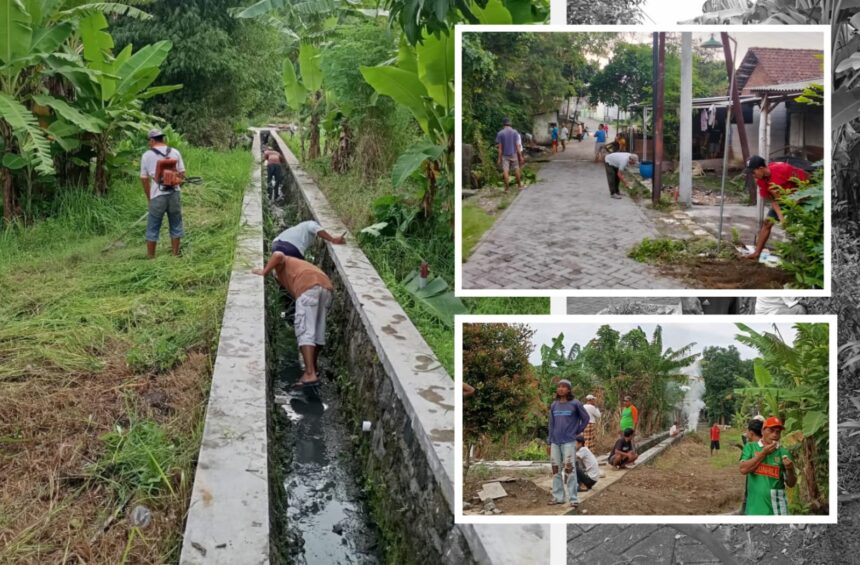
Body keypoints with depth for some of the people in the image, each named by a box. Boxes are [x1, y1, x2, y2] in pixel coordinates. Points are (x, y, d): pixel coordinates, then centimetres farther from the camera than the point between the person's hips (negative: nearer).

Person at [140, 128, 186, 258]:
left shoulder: (147, 155, 0)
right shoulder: (175, 152, 4)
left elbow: (144, 179, 3)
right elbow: (182, 174, 4)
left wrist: (149, 198, 13)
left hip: (157, 196, -2)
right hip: (174, 194, 2)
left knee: (152, 229, 8)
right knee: (175, 226, 14)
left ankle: (151, 257, 12)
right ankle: (175, 254, 19)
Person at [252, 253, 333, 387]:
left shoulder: (281, 264, 25)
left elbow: (278, 255, 0)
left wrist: (263, 272, 8)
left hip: (308, 286, -7)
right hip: (326, 286, 7)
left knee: (304, 331, -9)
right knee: (318, 331, 16)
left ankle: (310, 374, -19)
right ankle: (313, 369, 27)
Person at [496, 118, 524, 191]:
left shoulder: (500, 133, -5)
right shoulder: (515, 132, -2)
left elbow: (500, 147, -7)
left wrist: (499, 158, -3)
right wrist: (520, 156, 0)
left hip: (505, 155, -1)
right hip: (513, 154, 1)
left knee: (505, 171, -1)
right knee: (517, 170, 13)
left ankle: (506, 188, -2)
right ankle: (519, 185, 22)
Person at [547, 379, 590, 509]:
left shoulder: (575, 404, -3)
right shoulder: (553, 405, 8)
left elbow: (585, 418, 6)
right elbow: (551, 424, 12)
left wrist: (577, 431, 1)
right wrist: (549, 442, 10)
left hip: (569, 442, -5)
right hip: (555, 442, 5)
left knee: (569, 469, -8)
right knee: (556, 469, 7)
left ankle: (573, 499, -3)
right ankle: (558, 497, 16)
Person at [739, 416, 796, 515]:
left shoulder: (784, 452, 2)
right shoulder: (750, 447, 2)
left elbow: (791, 484, 5)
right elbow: (743, 469, -13)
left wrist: (790, 470, -16)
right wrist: (763, 453, -14)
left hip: (777, 508, 0)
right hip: (754, 506, 0)